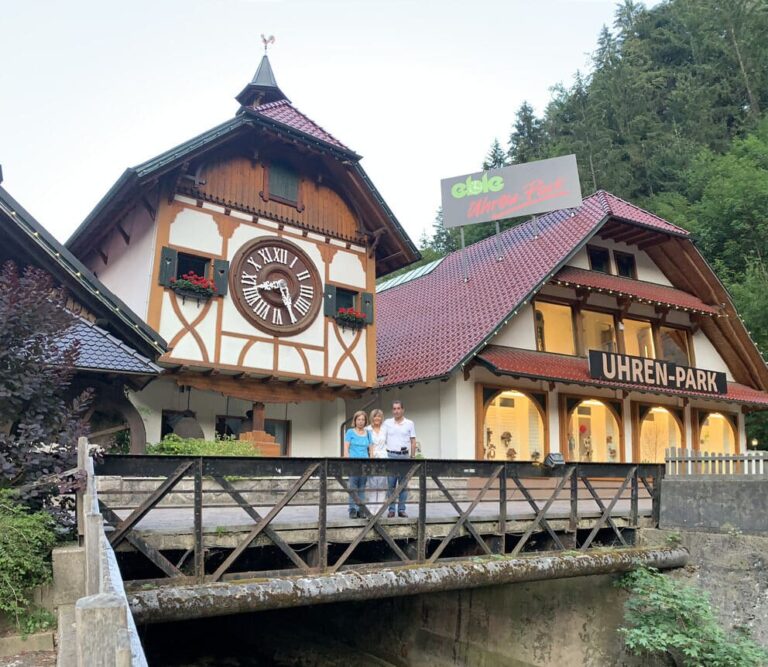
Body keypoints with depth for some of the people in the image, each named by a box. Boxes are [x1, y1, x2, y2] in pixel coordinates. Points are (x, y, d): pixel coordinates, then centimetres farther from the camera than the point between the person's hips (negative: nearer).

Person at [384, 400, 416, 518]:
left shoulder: (409, 424, 7)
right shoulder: (387, 423, 6)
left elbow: (413, 442, 7)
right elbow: (382, 440, 5)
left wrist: (412, 457, 1)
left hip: (404, 456, 1)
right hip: (390, 455, 0)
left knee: (403, 485, 3)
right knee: (390, 484, 0)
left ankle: (401, 509, 9)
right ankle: (391, 509, 7)